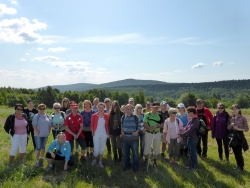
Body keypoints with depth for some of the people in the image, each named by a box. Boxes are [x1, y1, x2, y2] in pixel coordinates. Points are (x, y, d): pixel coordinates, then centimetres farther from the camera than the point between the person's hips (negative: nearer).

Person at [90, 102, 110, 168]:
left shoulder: (106, 116, 2)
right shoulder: (94, 116, -5)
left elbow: (107, 125, 7)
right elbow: (92, 125, -1)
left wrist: (107, 133, 5)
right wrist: (93, 133, -4)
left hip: (104, 135, 3)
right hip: (96, 134, -2)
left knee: (102, 148, 11)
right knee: (96, 149, -2)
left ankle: (100, 161, 25)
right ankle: (94, 159, 26)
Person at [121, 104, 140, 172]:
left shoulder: (135, 117, -7)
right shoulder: (123, 117, 2)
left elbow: (139, 126, -1)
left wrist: (136, 132, -17)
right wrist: (122, 131, -4)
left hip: (134, 138, -3)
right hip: (125, 138, 3)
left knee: (135, 153, 7)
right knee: (125, 153, 15)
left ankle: (135, 166, 25)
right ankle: (127, 165, 34)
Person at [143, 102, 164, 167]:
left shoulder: (160, 115, 3)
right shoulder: (147, 115, -5)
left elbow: (162, 125, 0)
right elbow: (144, 124, -10)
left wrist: (157, 126, -19)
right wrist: (150, 128, -25)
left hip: (157, 134, 3)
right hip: (148, 133, -2)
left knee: (156, 148, 11)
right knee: (147, 147, 5)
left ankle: (155, 161, 28)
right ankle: (146, 161, 24)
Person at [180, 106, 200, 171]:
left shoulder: (196, 120, -20)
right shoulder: (190, 119, 6)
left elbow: (190, 130, -24)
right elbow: (186, 128, 11)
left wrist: (181, 135, -21)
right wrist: (181, 133, -4)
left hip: (193, 139, -8)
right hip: (189, 138, 8)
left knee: (193, 153, 4)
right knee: (190, 152, 17)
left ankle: (194, 167, 17)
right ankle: (191, 165, 29)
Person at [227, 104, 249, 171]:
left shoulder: (243, 118, -9)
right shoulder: (231, 118, 5)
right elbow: (228, 128, 10)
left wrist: (238, 129, -18)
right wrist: (230, 125, -11)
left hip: (239, 136, -5)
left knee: (239, 152, -2)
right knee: (235, 152, 12)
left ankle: (241, 167, 14)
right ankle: (238, 165, 27)